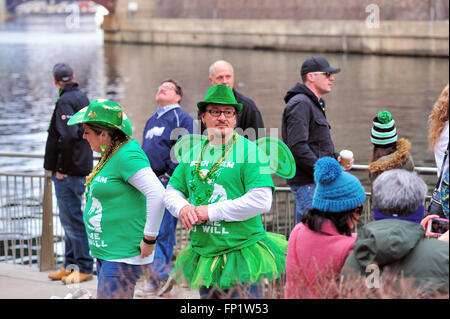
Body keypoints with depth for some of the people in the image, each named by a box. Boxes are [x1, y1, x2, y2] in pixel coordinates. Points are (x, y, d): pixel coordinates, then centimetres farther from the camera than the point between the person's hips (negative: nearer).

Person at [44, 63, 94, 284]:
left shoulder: (65, 101, -14)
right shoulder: (82, 98, 14)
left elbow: (68, 135, -27)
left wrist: (61, 168, -18)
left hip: (68, 172, -10)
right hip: (81, 166, 10)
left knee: (72, 219, -5)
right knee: (69, 219, 16)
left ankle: (84, 268, -2)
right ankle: (70, 265, 23)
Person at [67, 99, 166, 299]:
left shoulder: (127, 156, -20)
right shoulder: (111, 155, 11)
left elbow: (158, 194, -28)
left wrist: (149, 239, -23)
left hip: (123, 257, -10)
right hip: (106, 252, 10)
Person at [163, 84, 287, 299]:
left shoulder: (248, 150, -8)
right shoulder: (194, 153, 11)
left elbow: (261, 201, -17)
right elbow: (172, 191, 18)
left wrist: (211, 212, -16)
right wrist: (182, 208, -6)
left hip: (241, 255, -6)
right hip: (204, 257, 6)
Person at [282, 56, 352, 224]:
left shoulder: (314, 104, 21)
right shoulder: (300, 104, -13)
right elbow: (297, 147, -22)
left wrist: (336, 158, 11)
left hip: (317, 181, 10)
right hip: (306, 183, -10)